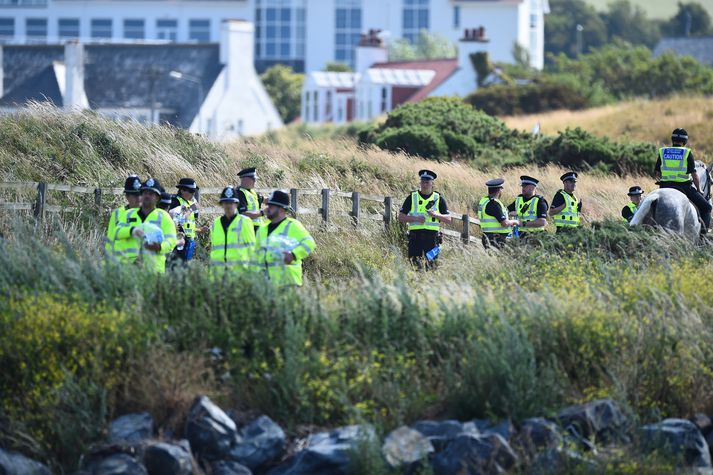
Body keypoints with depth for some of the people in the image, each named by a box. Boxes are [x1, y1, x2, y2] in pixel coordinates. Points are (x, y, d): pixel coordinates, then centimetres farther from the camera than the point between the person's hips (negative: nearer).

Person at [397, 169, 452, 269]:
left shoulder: (439, 198, 9)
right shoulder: (412, 197, 9)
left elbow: (448, 219, 8)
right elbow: (401, 217, 6)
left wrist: (436, 215, -11)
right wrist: (416, 218, -10)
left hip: (432, 235, -1)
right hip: (415, 235, 1)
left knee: (431, 262, -8)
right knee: (416, 261, -5)